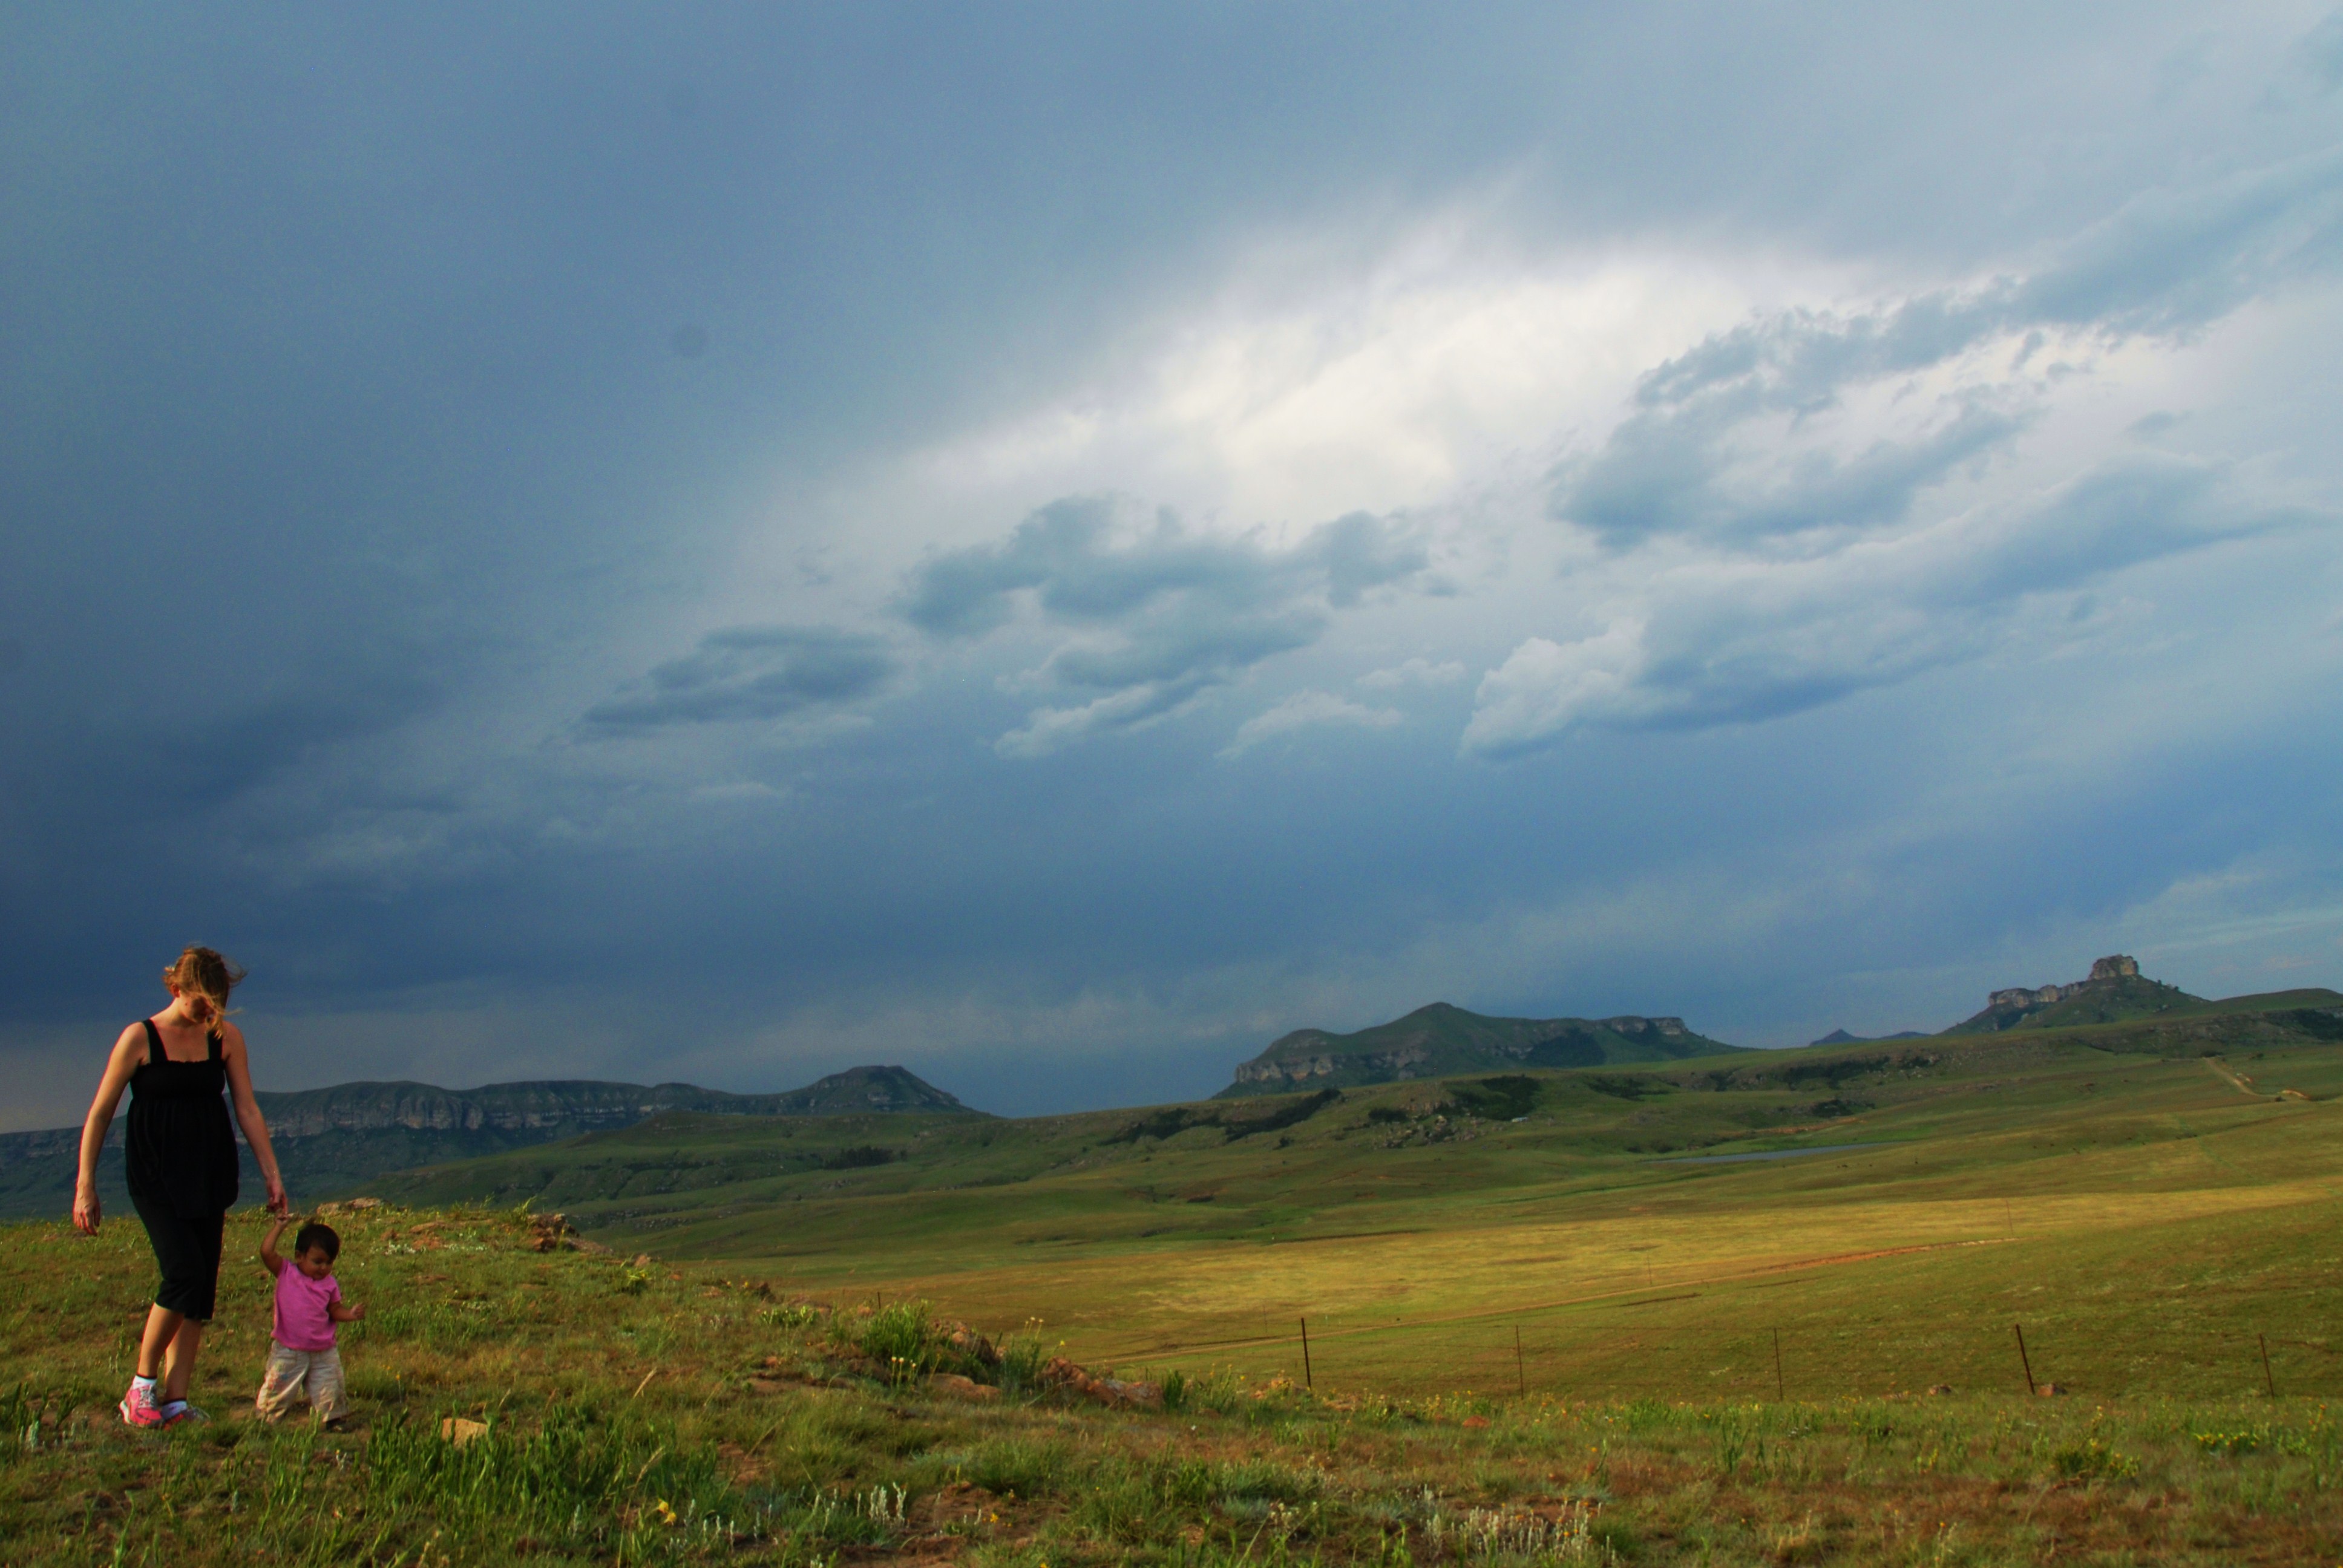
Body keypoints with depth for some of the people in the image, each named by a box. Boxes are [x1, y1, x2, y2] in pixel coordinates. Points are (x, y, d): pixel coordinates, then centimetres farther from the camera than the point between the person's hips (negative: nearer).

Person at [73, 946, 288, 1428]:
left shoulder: (226, 1037, 3)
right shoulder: (140, 1038, -7)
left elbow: (247, 1109, 5)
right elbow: (99, 1115, -2)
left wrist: (272, 1175, 1)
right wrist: (85, 1187, -5)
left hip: (210, 1175, 4)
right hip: (155, 1175, -4)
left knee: (202, 1287, 1)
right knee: (184, 1272, -16)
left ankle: (176, 1399, 7)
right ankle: (142, 1385, 3)